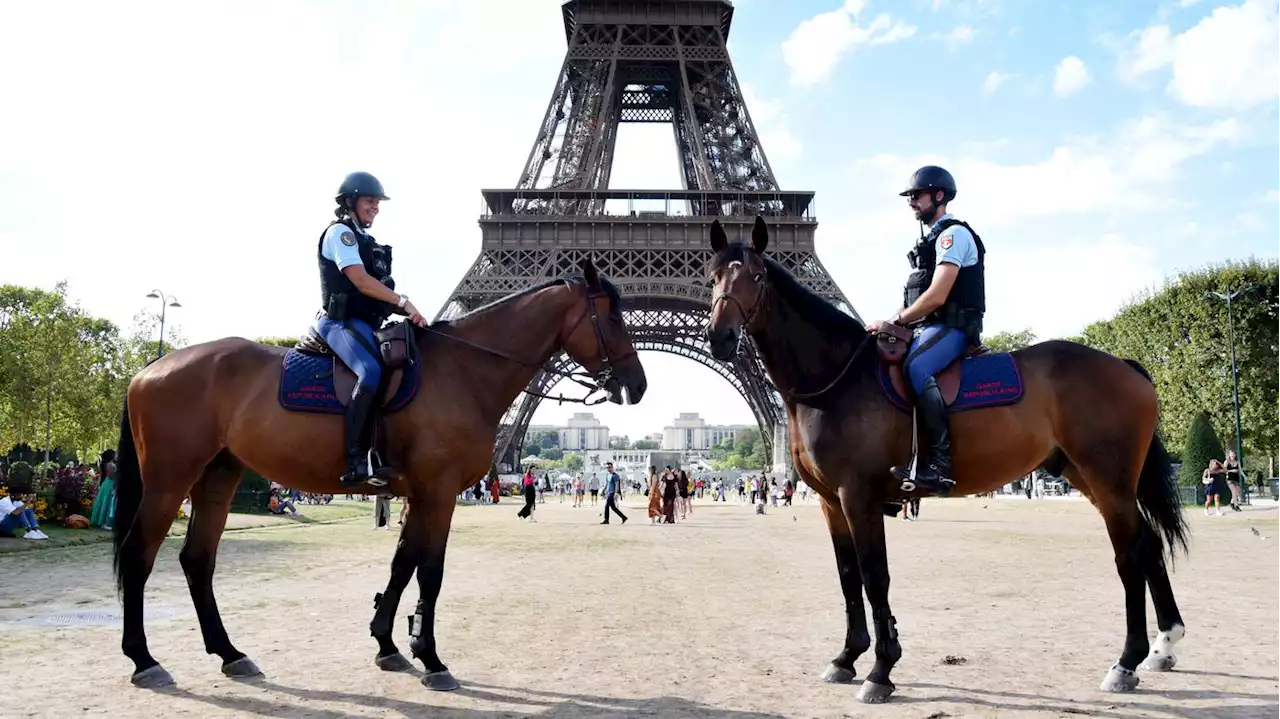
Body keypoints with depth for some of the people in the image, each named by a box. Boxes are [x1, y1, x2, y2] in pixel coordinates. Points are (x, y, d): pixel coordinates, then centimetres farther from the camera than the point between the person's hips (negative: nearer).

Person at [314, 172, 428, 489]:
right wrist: (403, 302, -19)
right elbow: (361, 281, -16)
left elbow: (376, 288, 20)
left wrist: (405, 311, 7)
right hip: (342, 321, -10)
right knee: (371, 371, -33)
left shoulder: (363, 239, 25)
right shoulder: (340, 232, -3)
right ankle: (355, 463, -37)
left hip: (365, 322, 10)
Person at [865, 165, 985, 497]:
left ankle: (939, 464, -39)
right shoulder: (932, 239, 22)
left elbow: (936, 296, -18)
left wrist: (895, 321, -12)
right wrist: (897, 322, 7)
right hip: (928, 328, 10)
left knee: (915, 368, -36)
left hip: (952, 328, -10)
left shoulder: (954, 234, -8)